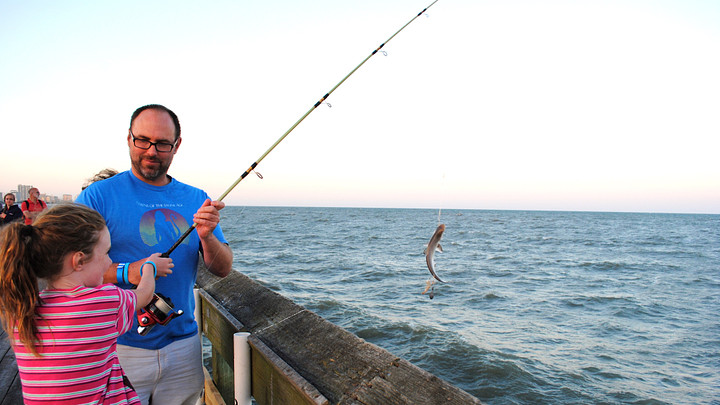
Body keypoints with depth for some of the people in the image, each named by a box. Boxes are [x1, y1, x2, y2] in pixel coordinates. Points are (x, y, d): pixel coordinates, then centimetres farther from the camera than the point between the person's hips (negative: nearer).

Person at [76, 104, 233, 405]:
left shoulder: (196, 199, 5)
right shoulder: (98, 196, -6)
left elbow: (223, 270, 1)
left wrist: (207, 237, -19)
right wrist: (125, 273, -25)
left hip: (183, 344, 4)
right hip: (119, 348, -3)